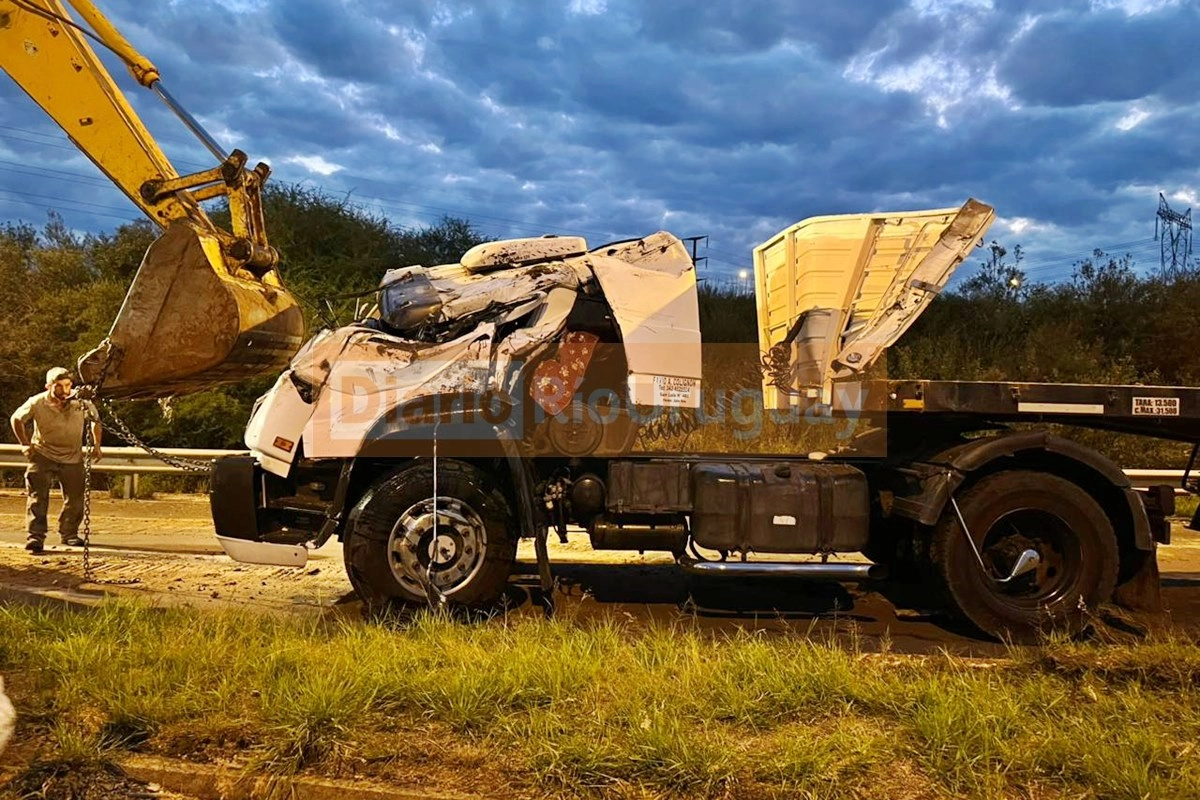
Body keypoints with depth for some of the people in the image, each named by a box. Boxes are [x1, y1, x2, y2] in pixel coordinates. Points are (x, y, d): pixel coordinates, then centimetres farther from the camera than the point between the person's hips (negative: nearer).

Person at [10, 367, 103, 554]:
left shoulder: (81, 402, -14)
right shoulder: (37, 403, -15)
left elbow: (95, 420, 5)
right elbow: (17, 419, 4)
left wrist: (96, 445, -1)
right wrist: (25, 444, -1)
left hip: (73, 457, 2)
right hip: (43, 455, -2)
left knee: (75, 498, 6)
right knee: (38, 496, -11)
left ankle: (69, 534, 22)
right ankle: (35, 537, -10)